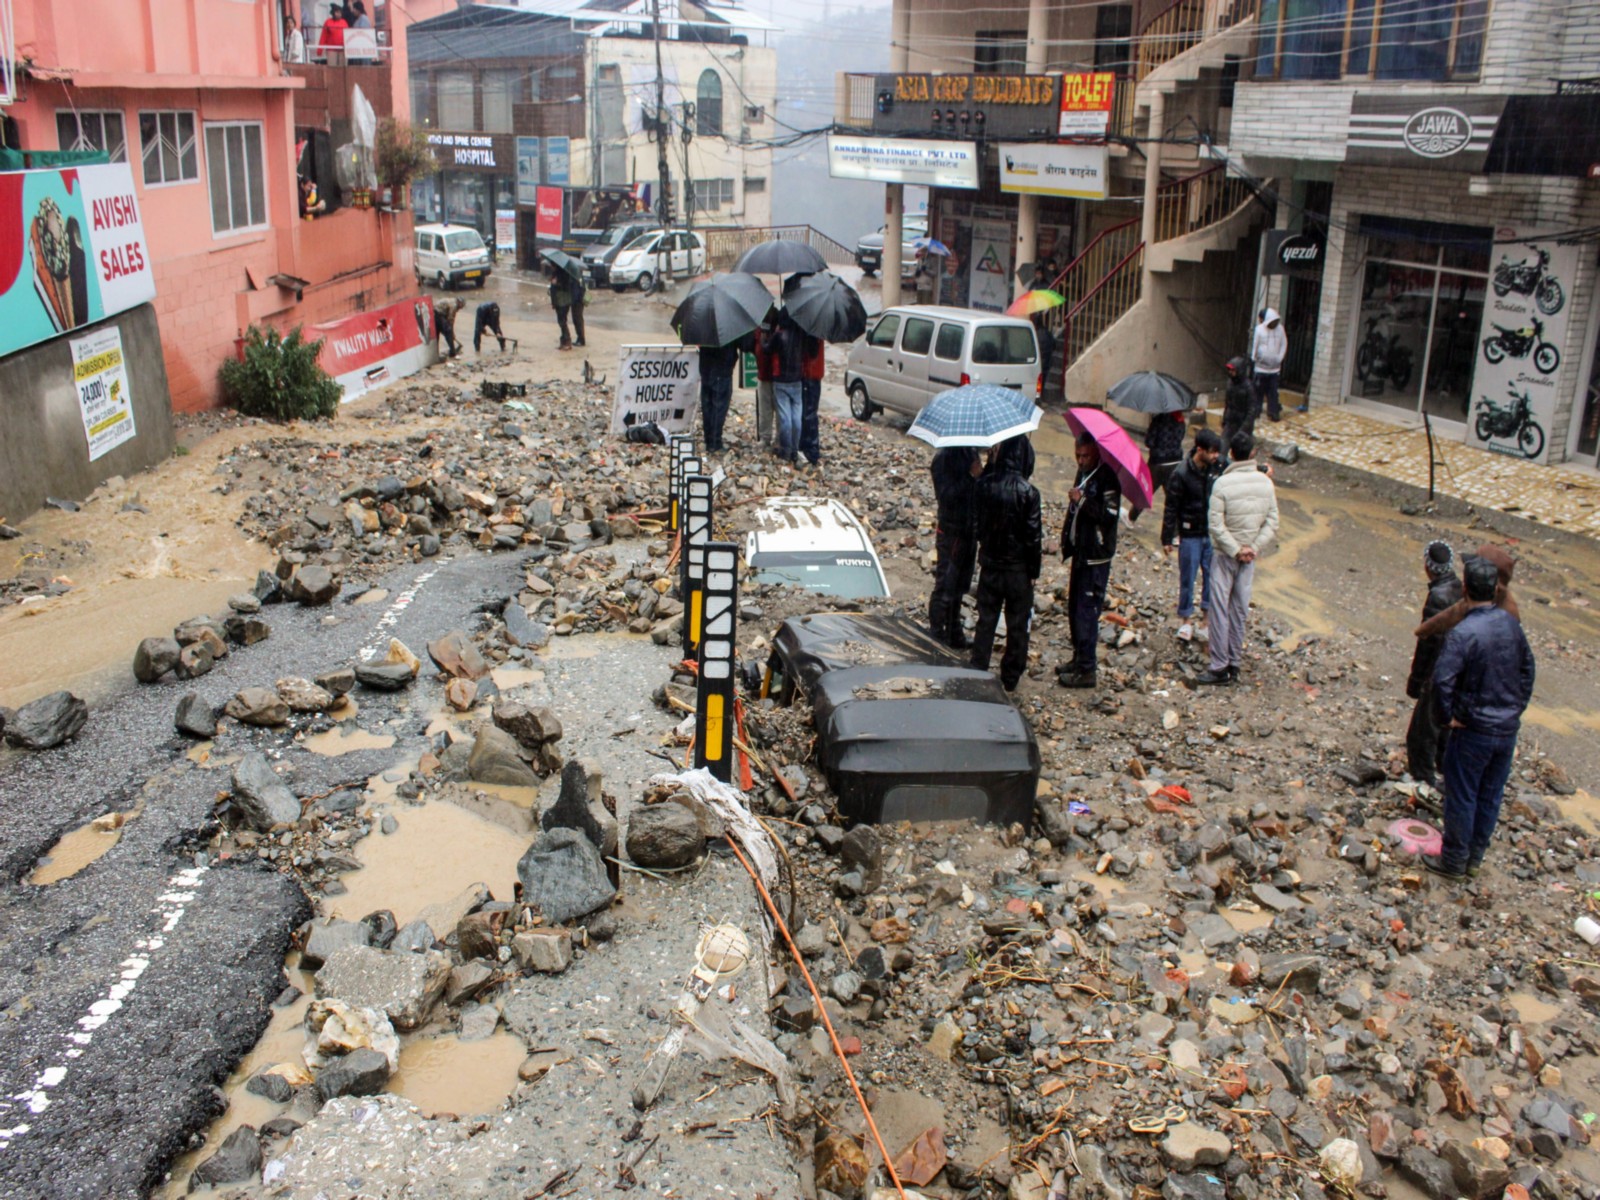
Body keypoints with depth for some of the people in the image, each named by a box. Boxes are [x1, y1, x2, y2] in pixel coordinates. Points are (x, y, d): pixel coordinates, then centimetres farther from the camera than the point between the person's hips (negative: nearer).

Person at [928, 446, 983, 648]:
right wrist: (972, 477, -25)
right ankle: (937, 636, 11)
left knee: (959, 587, 17)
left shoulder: (972, 452, 6)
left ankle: (954, 634, 28)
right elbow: (946, 495, -23)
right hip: (951, 534, -7)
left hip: (969, 532, 7)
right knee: (944, 588, 1)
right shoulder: (943, 457, -15)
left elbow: (981, 490, 14)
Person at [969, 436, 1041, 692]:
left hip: (989, 564, 3)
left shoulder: (984, 485, -10)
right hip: (1018, 569, -3)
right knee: (1017, 625, 13)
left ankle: (978, 671, 23)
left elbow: (976, 522, 2)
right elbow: (1033, 536, -14)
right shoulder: (1027, 492, -21)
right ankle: (1010, 678, 23)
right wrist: (1033, 570, -4)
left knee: (986, 620, 17)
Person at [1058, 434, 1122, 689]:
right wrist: (1067, 540, 16)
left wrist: (1082, 500, -27)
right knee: (1074, 609, 15)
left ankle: (1086, 670, -1)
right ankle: (1078, 660, 27)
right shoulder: (1084, 474, 13)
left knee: (1086, 611, -7)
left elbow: (1110, 514, -24)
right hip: (1081, 552, 9)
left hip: (1096, 555, -9)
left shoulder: (1107, 479, -14)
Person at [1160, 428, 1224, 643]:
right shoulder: (1181, 475, -18)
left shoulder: (1217, 466, -5)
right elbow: (1171, 509, -12)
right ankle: (1186, 618, 19)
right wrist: (1167, 539, -8)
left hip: (1213, 532, 4)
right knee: (1188, 577, 5)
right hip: (1190, 534, -4)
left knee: (1211, 574, 10)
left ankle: (1208, 611, 26)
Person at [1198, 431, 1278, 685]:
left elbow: (1215, 525, -19)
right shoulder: (1265, 482, -1)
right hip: (1250, 555, 5)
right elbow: (1272, 523, -1)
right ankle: (1234, 663, 19)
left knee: (1220, 609, 0)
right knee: (1240, 609, 12)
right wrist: (1253, 548, -5)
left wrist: (1235, 550, -12)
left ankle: (1220, 667, 1)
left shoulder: (1222, 484, -16)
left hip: (1225, 554, -5)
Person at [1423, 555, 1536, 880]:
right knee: (1490, 796, 17)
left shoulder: (1462, 633, -23)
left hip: (1474, 731, -6)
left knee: (1461, 798, 8)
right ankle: (1475, 857, 31)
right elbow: (1527, 667, 11)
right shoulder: (1511, 623, -1)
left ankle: (1453, 861, 21)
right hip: (1508, 729, 6)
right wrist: (1517, 706, 16)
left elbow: (1442, 679, -31)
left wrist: (1448, 716, -16)